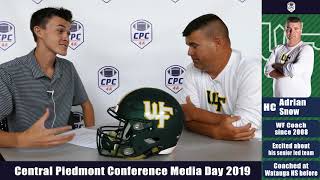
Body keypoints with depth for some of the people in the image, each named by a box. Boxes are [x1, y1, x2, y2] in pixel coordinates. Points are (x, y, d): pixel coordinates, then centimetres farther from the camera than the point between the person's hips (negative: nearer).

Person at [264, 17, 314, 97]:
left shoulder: (306, 49, -7)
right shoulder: (278, 49, 9)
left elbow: (295, 69, -21)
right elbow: (267, 70, -1)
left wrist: (276, 65, -5)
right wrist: (287, 72, -16)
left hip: (299, 96, -4)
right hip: (277, 95, 4)